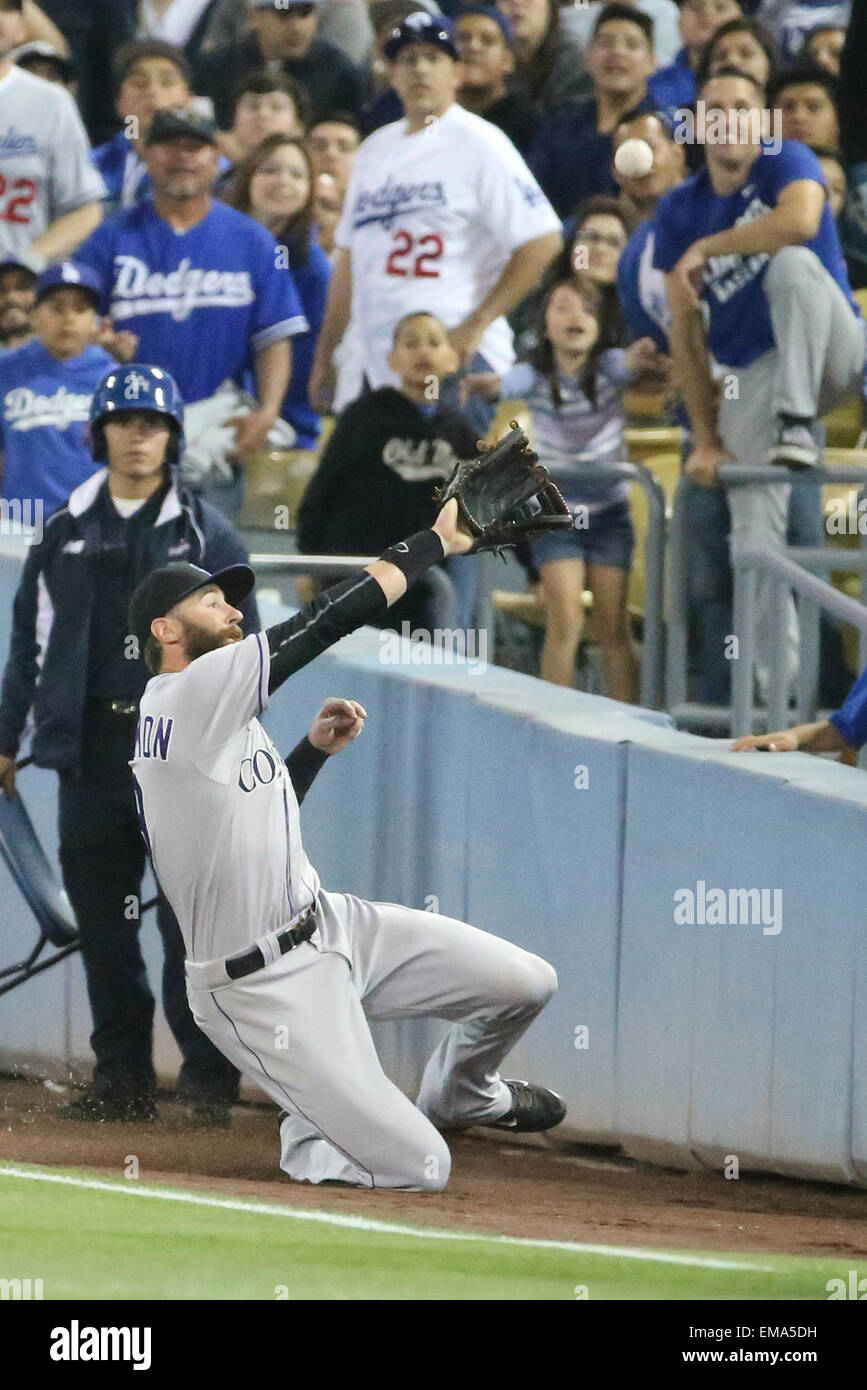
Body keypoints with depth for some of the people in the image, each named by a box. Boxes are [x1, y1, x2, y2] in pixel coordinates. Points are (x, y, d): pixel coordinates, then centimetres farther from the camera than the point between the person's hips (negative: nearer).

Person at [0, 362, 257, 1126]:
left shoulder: (207, 534, 4)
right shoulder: (67, 535, 12)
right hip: (90, 749, 3)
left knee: (191, 919, -8)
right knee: (102, 919, 5)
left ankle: (209, 1083, -4)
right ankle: (121, 1078, 13)